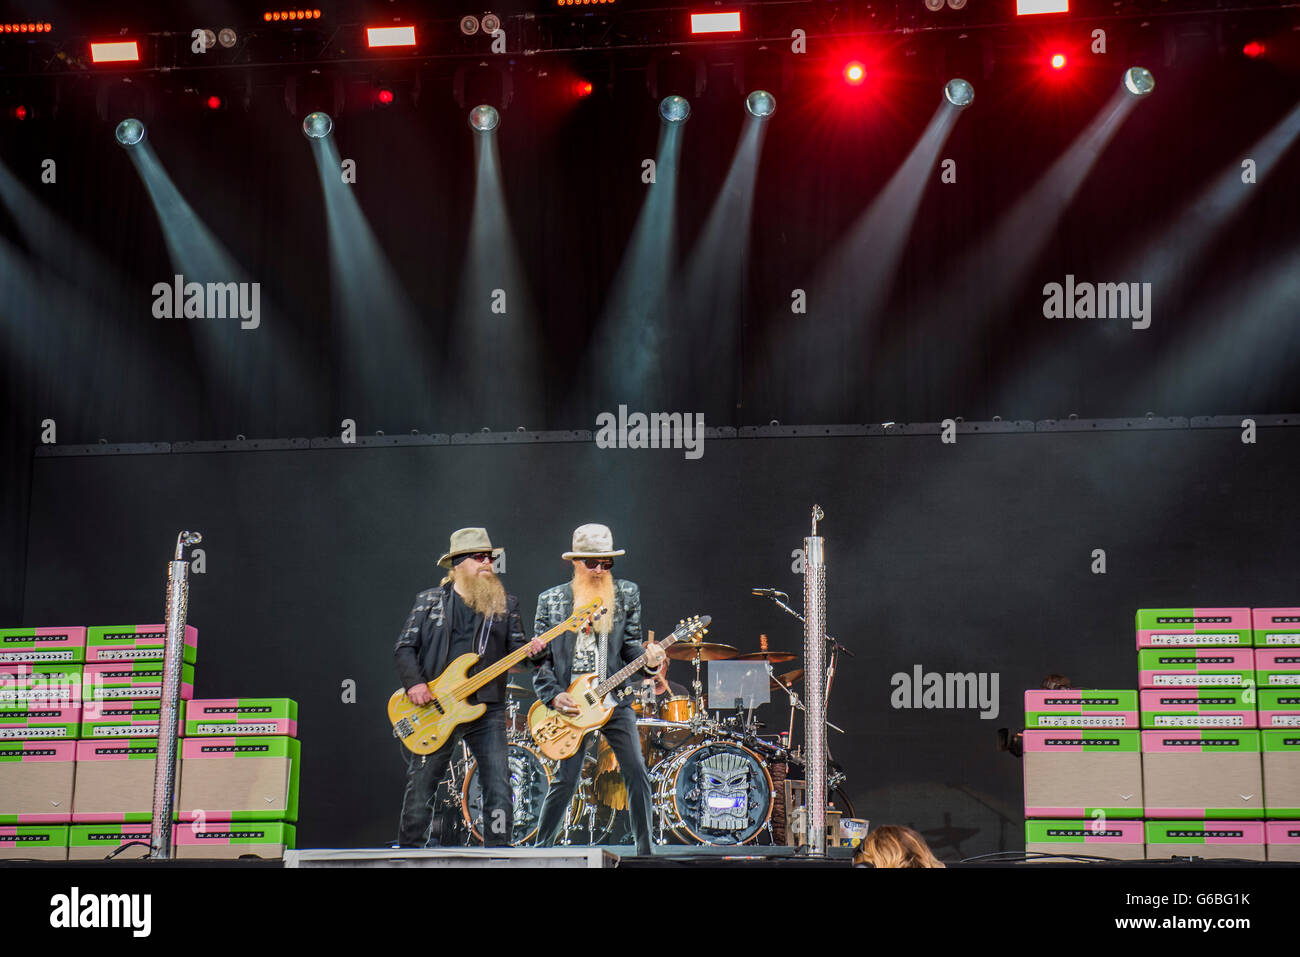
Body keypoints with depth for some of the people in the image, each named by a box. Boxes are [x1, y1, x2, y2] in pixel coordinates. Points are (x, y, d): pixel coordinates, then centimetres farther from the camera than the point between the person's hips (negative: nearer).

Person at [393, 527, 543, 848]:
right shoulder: (430, 600, 7)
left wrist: (531, 649, -15)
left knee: (499, 789, -5)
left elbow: (515, 646, 8)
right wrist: (414, 683, -11)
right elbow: (404, 647, 4)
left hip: (488, 707, 2)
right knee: (420, 787, 1)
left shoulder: (505, 603, 12)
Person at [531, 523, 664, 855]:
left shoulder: (627, 594, 8)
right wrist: (553, 695, -8)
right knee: (565, 780, -3)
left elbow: (630, 643, 6)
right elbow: (540, 657, 4)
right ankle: (541, 847, 12)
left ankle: (644, 850, 6)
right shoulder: (551, 600, 4)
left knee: (637, 774, -4)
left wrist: (648, 658, -16)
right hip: (571, 704, -2)